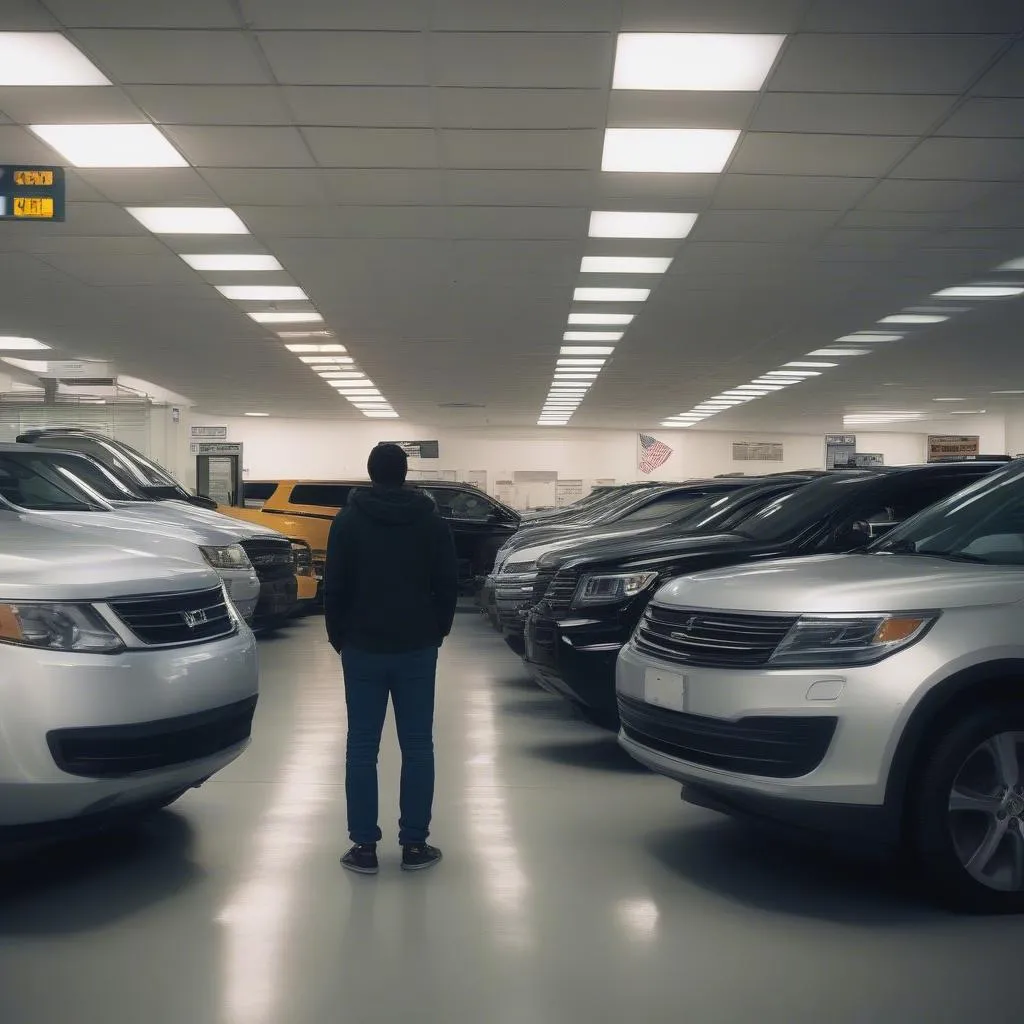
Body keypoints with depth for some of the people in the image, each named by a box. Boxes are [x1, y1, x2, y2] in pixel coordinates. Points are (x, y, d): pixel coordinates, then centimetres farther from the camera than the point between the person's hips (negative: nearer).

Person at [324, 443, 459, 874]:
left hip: (363, 648, -1)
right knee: (417, 747, 5)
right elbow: (448, 585, 3)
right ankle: (414, 844, 8)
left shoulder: (348, 520, -1)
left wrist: (338, 636, 11)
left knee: (362, 747, 4)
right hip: (417, 648, 1)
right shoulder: (433, 522, 3)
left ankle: (364, 846, 5)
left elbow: (334, 587, -2)